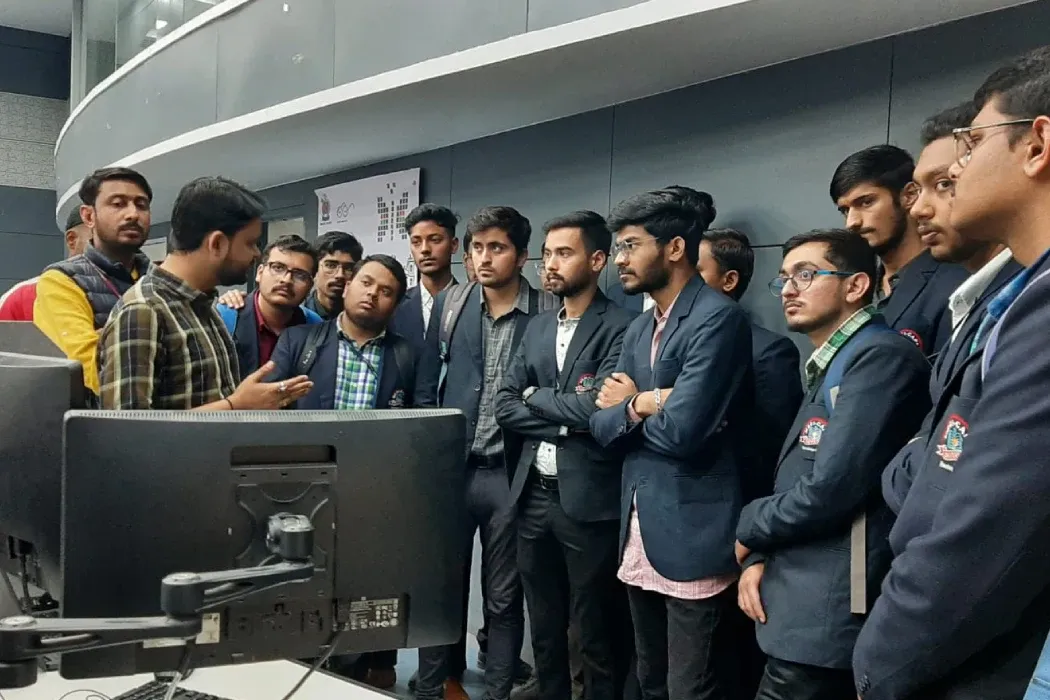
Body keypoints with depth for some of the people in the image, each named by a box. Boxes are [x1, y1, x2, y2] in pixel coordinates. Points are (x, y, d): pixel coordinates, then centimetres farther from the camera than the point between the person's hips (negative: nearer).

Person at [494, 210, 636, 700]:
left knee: (596, 636, 6)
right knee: (544, 629, 19)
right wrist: (564, 419, -10)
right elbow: (504, 408, 6)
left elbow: (597, 408, -21)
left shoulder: (620, 327, -9)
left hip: (588, 500, -6)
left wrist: (537, 396, -4)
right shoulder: (536, 329, 12)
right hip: (533, 495, 6)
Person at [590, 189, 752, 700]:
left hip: (692, 539, -9)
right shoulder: (639, 329, 14)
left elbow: (682, 430, -24)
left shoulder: (717, 318, -15)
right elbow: (602, 427, 9)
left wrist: (630, 405, -4)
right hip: (640, 536, 9)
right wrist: (642, 404, -12)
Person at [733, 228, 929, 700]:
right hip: (802, 602, 9)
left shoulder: (881, 357, -15)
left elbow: (829, 491, -22)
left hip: (827, 614, -9)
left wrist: (750, 529, -5)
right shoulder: (828, 366, 17)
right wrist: (759, 557, 0)